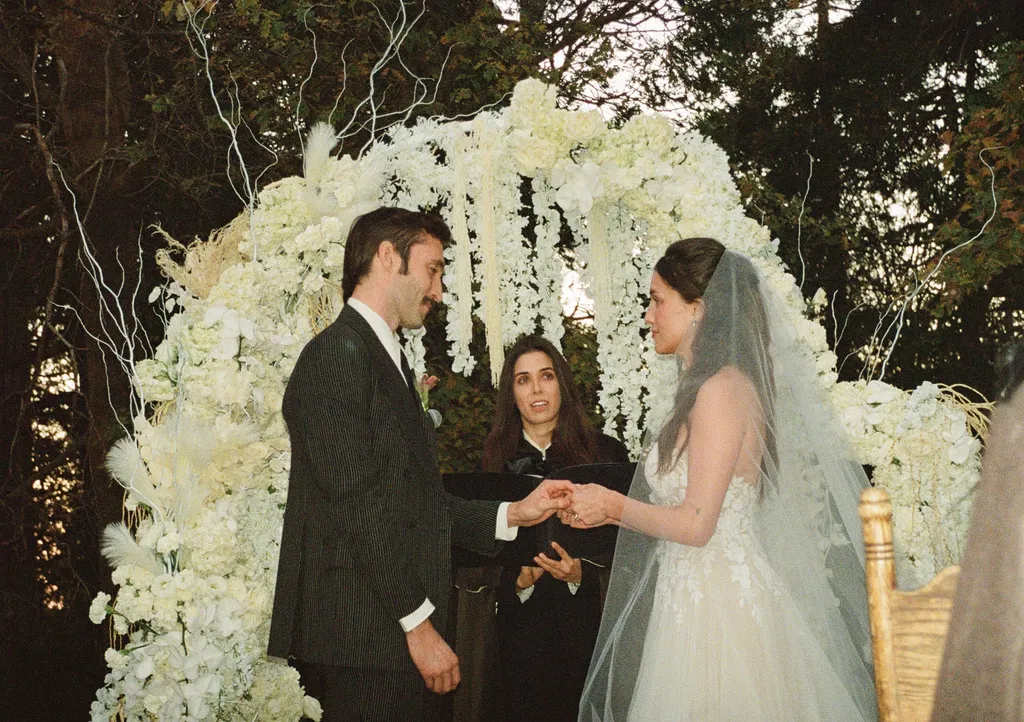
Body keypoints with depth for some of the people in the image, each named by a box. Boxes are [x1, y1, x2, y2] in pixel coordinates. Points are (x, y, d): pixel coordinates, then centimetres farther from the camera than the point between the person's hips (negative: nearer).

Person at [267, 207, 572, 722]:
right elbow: (358, 503, -17)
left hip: (396, 637, 9)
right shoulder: (337, 355, -11)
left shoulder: (387, 358, 20)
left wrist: (512, 515, 10)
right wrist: (418, 622, -17)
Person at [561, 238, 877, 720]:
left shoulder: (722, 390, -16)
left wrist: (613, 507, -5)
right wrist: (608, 507, 14)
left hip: (719, 605, -9)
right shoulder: (705, 387, 12)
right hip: (694, 601, 9)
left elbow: (695, 523, -19)